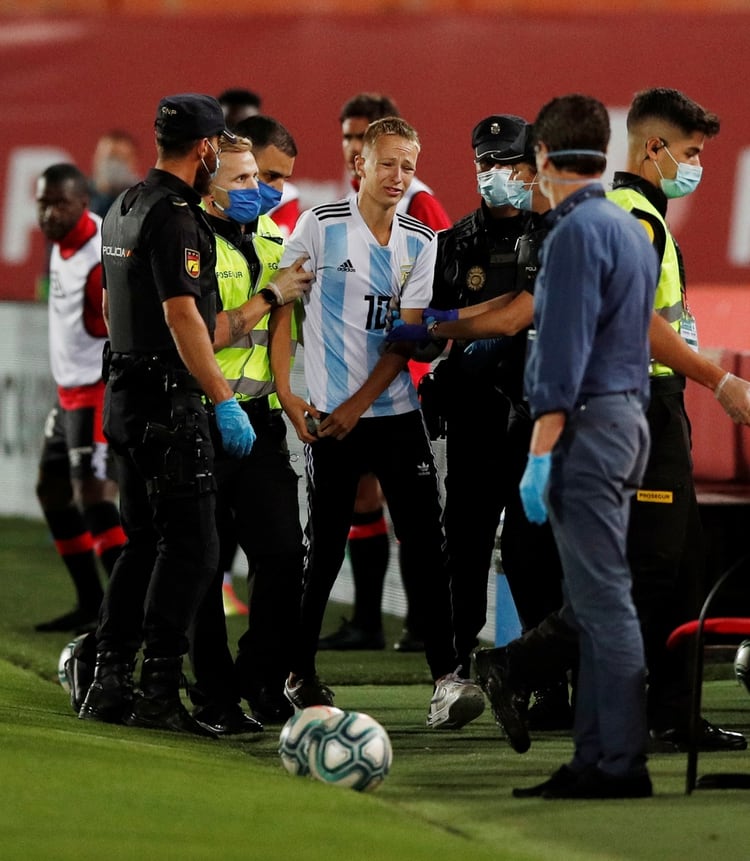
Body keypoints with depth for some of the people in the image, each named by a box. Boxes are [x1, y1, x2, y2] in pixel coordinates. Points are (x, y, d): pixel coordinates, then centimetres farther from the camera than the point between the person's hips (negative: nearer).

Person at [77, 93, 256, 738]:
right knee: (191, 546, -7)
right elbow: (183, 317, -21)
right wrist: (225, 401, -19)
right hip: (168, 398, -10)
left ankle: (109, 683, 12)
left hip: (126, 390, 10)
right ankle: (159, 691, -9)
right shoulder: (174, 215, -15)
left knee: (145, 541, 14)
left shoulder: (123, 209, 15)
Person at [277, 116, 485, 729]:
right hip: (329, 416, -2)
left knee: (426, 545, -7)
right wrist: (285, 393, -5)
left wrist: (358, 404, -9)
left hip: (396, 411, 2)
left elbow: (406, 335, 1)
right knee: (325, 550, 3)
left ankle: (446, 679, -10)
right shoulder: (320, 227, -3)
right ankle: (300, 674, 19)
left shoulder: (420, 243, 6)